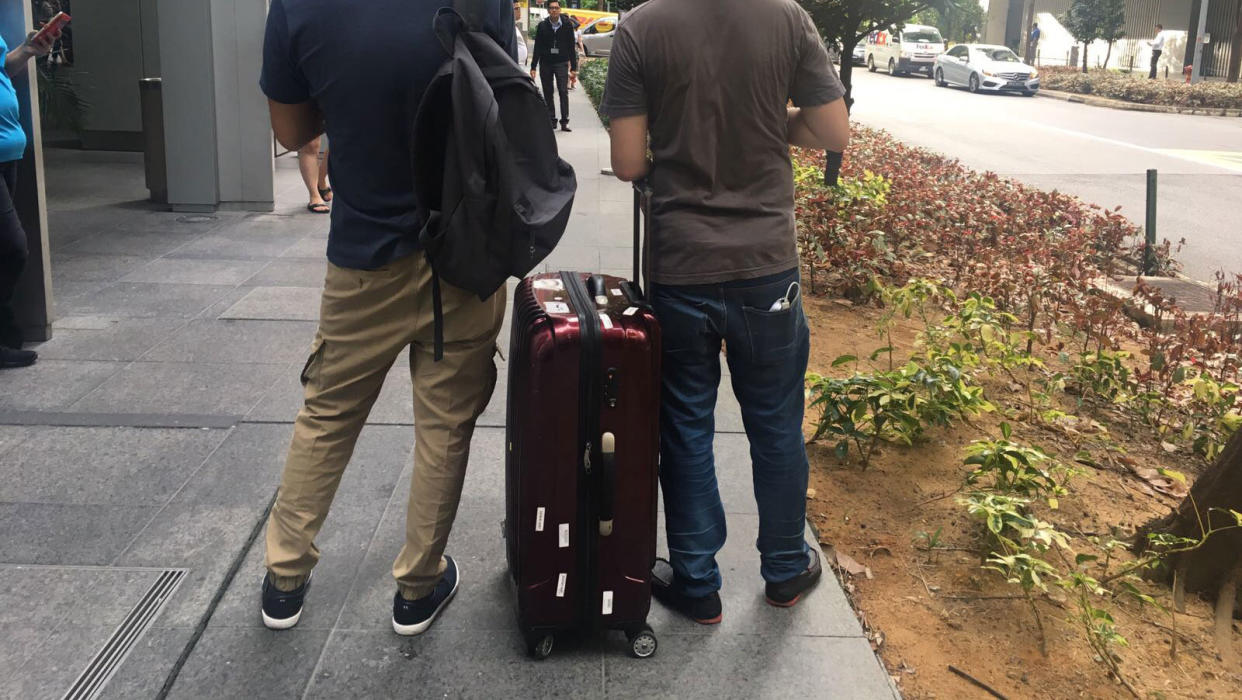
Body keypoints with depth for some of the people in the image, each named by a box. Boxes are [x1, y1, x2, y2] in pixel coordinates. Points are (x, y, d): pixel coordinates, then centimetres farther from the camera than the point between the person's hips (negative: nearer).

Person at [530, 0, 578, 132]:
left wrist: (573, 68, 0)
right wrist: (533, 67, -1)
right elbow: (537, 48, 3)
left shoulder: (567, 25, 0)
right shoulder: (542, 26, 1)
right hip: (545, 63, 1)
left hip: (561, 63, -1)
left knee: (563, 91, -11)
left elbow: (571, 47, 3)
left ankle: (564, 122, -9)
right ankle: (551, 120, 13)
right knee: (547, 93, 4)